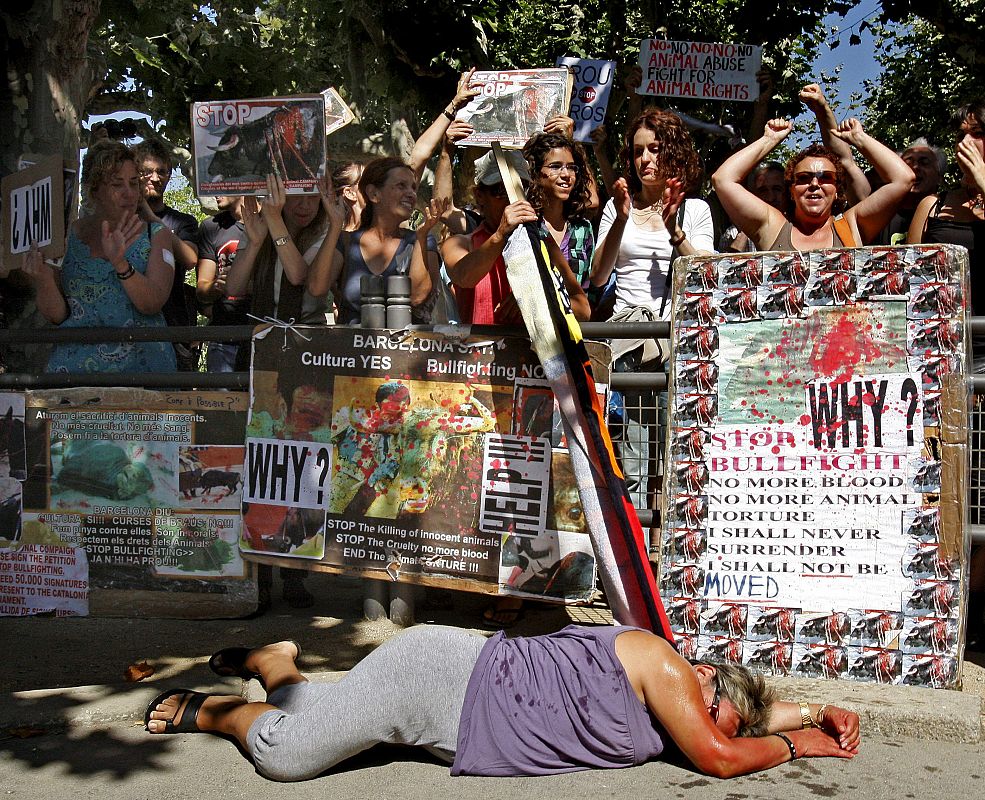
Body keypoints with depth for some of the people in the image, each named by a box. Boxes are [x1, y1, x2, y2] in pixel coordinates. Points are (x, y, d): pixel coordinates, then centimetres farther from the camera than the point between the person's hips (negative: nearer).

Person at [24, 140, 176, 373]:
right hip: (75, 363, 1)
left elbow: (152, 304, -9)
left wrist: (120, 263, -24)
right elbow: (57, 315, 6)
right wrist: (44, 281, -14)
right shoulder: (66, 236, 8)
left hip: (141, 365, -1)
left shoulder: (156, 234, 5)